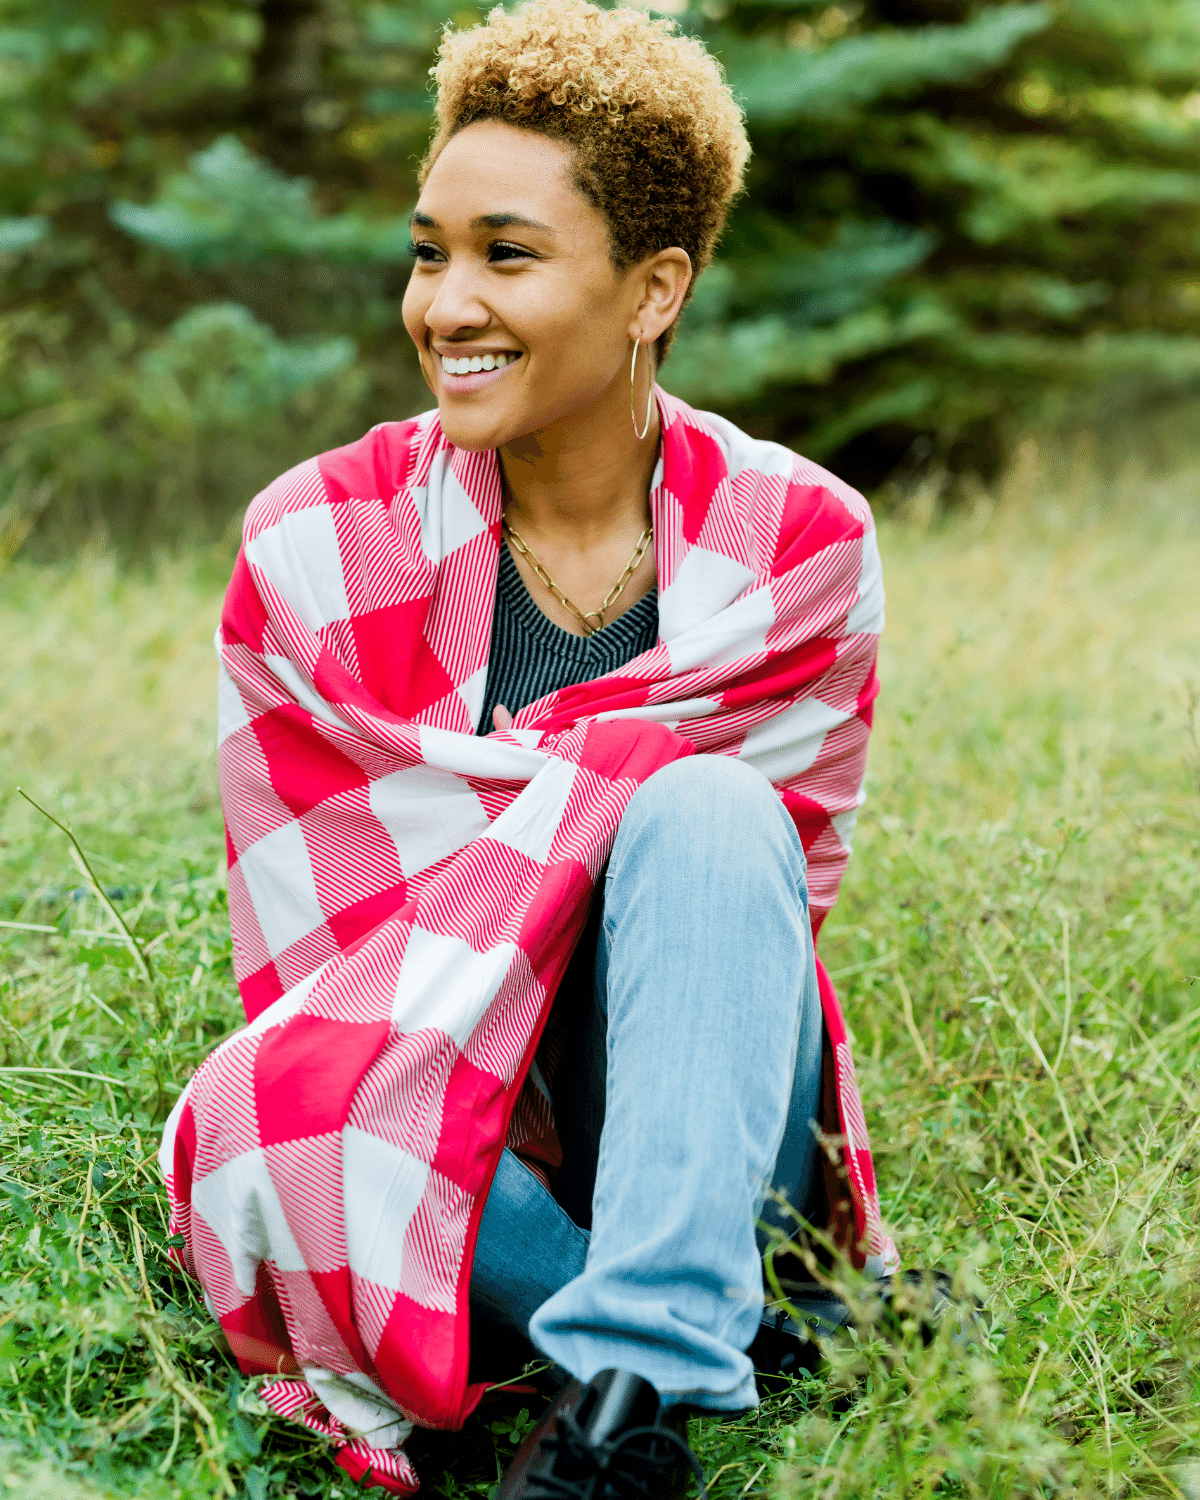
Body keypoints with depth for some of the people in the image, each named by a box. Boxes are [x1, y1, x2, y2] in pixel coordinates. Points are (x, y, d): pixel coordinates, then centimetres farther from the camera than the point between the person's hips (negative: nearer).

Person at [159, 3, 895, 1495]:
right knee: (265, 1138, -33)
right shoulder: (319, 548, -4)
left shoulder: (798, 544, -3)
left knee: (702, 813, -30)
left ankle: (630, 1375, -38)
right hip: (436, 1119, 1)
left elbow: (776, 881, -3)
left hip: (700, 1108, 0)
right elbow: (316, 937, -3)